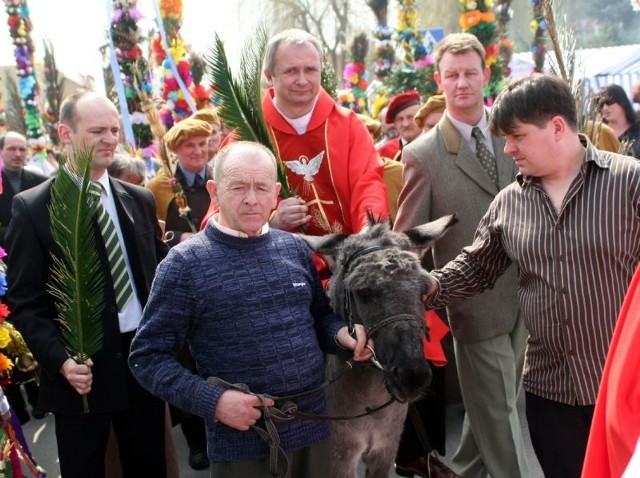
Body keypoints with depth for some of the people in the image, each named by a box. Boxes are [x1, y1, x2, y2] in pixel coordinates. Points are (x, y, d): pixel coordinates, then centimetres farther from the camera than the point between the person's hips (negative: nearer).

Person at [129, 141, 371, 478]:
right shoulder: (185, 263, -9)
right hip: (241, 440, -4)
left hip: (312, 427, 5)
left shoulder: (295, 248, 5)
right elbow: (148, 357, -8)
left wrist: (341, 333, -5)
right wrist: (213, 401, -19)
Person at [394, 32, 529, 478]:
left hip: (522, 297, 5)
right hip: (475, 303, -5)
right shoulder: (422, 154, -10)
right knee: (499, 414, 6)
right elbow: (407, 239, -7)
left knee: (490, 406, 20)